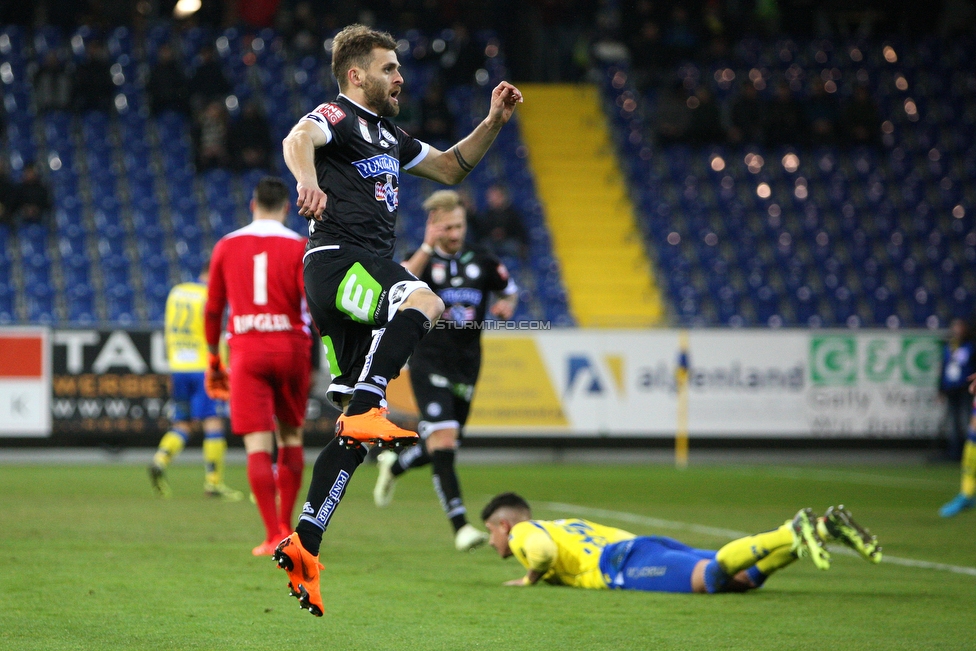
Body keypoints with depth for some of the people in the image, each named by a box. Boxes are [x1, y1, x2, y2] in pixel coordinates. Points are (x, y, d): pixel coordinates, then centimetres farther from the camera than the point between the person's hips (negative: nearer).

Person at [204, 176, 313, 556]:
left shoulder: (227, 246, 7)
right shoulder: (299, 247, -1)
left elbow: (212, 310, 10)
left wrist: (213, 361, 20)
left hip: (246, 353, 0)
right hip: (291, 348, 0)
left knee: (258, 446, -4)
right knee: (291, 439, 16)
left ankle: (273, 535, -12)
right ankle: (285, 527, 19)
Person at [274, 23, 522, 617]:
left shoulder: (388, 135, 26)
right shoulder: (339, 117, -1)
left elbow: (450, 169, 37)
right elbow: (299, 138, -24)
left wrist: (494, 123, 22)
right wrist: (308, 179, -47)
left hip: (370, 268, 9)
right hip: (339, 258, -9)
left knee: (356, 432, 4)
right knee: (423, 302, -37)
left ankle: (305, 545, 2)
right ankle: (366, 407, -46)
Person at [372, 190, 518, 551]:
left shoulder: (481, 264, 9)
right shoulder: (423, 262, -2)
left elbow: (510, 290, 25)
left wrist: (507, 304, 2)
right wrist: (428, 248, -30)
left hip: (466, 370, 5)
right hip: (429, 366, -5)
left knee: (441, 448, 12)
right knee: (443, 441, -18)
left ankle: (394, 465, 45)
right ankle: (460, 527, -21)